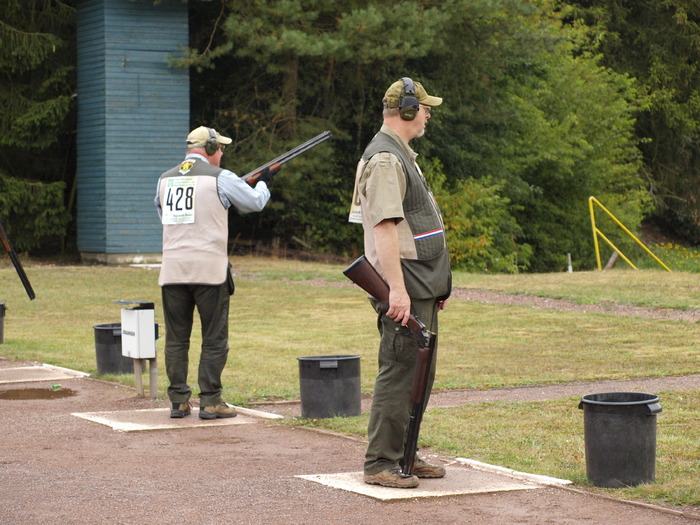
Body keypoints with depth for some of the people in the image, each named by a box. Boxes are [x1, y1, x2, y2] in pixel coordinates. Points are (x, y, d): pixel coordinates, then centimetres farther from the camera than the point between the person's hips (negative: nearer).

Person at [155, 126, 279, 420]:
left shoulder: (165, 179, 11)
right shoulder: (220, 178, -3)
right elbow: (255, 202, 8)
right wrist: (264, 181, 28)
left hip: (172, 271, 4)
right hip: (209, 270, -4)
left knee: (176, 339, 9)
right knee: (214, 340, 3)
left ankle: (178, 402, 11)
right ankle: (210, 403, 2)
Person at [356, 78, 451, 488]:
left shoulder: (402, 155, 21)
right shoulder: (384, 159, -14)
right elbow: (384, 228, -22)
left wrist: (438, 284, 25)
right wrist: (397, 289, -27)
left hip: (423, 289, 11)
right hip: (404, 290, -11)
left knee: (420, 374, 14)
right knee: (398, 374, -8)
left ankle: (405, 455, 21)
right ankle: (381, 464, -4)